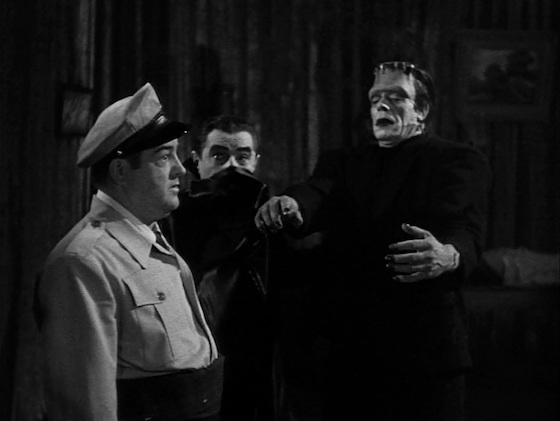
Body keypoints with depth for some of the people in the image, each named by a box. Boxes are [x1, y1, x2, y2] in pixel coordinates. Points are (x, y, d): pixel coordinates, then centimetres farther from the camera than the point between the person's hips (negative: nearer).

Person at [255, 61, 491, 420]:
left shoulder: (459, 161, 2)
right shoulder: (343, 163, 15)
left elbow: (467, 229, -16)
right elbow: (316, 196, -7)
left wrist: (448, 255, -40)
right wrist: (290, 206, -31)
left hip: (426, 352, -3)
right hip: (348, 353, 3)